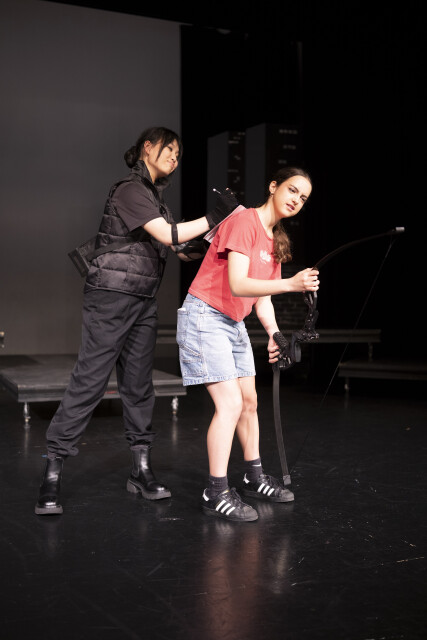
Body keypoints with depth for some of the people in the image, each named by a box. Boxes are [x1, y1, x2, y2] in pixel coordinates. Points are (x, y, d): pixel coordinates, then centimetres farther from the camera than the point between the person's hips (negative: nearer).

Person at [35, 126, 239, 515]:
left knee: (138, 383, 7)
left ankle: (142, 470, 12)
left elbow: (180, 248, 15)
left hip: (144, 301, 9)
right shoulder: (130, 190, -9)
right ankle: (52, 474, -4)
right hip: (112, 297, -9)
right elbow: (168, 235, -17)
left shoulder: (154, 195, 19)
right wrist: (215, 217, -14)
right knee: (89, 381, -9)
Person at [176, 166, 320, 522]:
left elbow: (262, 296, 9)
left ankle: (254, 479, 29)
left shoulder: (276, 241, 11)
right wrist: (290, 284, -38)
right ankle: (216, 494, -5)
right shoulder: (244, 222, -18)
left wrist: (274, 333, -7)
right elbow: (237, 285, -28)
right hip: (205, 316, -9)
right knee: (230, 404, -14)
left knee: (249, 401, 14)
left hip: (235, 323, 9)